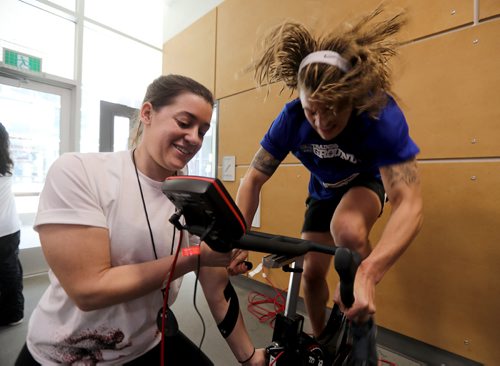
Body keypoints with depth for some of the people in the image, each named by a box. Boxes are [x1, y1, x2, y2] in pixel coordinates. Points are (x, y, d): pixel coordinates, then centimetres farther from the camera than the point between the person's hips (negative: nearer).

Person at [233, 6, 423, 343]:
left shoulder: (381, 116, -34)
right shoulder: (292, 119, -27)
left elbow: (410, 204, -40)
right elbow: (253, 180, -22)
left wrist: (367, 273, -54)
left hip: (367, 181, -2)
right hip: (324, 190, 3)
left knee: (346, 229, -37)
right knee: (312, 272, 2)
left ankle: (363, 331, -4)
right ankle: (320, 343, 35)